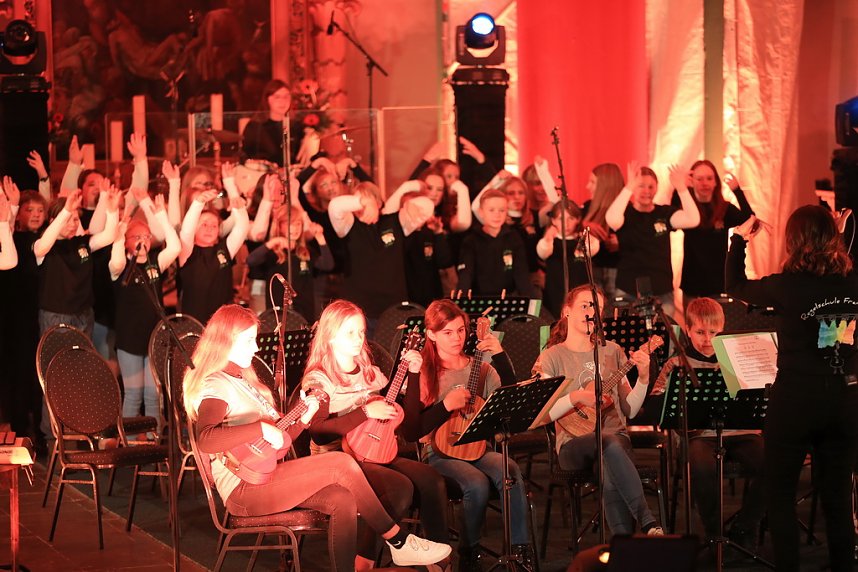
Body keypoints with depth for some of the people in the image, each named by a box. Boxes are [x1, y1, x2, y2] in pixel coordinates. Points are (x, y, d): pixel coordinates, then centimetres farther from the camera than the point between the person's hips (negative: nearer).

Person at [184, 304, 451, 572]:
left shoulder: (243, 381, 19)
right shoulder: (215, 386, -10)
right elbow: (206, 439, -31)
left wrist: (303, 418, 7)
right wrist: (262, 429, -30)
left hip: (264, 476, 9)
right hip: (243, 490, -9)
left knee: (342, 499, -13)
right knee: (342, 464, -16)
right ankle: (400, 542, -6)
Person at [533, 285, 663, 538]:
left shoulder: (612, 351, 15)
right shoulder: (552, 357, 5)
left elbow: (630, 410, 12)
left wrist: (643, 378, -3)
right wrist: (575, 397, -22)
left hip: (616, 436, 3)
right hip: (574, 444, -3)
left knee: (611, 479, -35)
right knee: (610, 444, -38)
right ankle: (648, 524, -44)